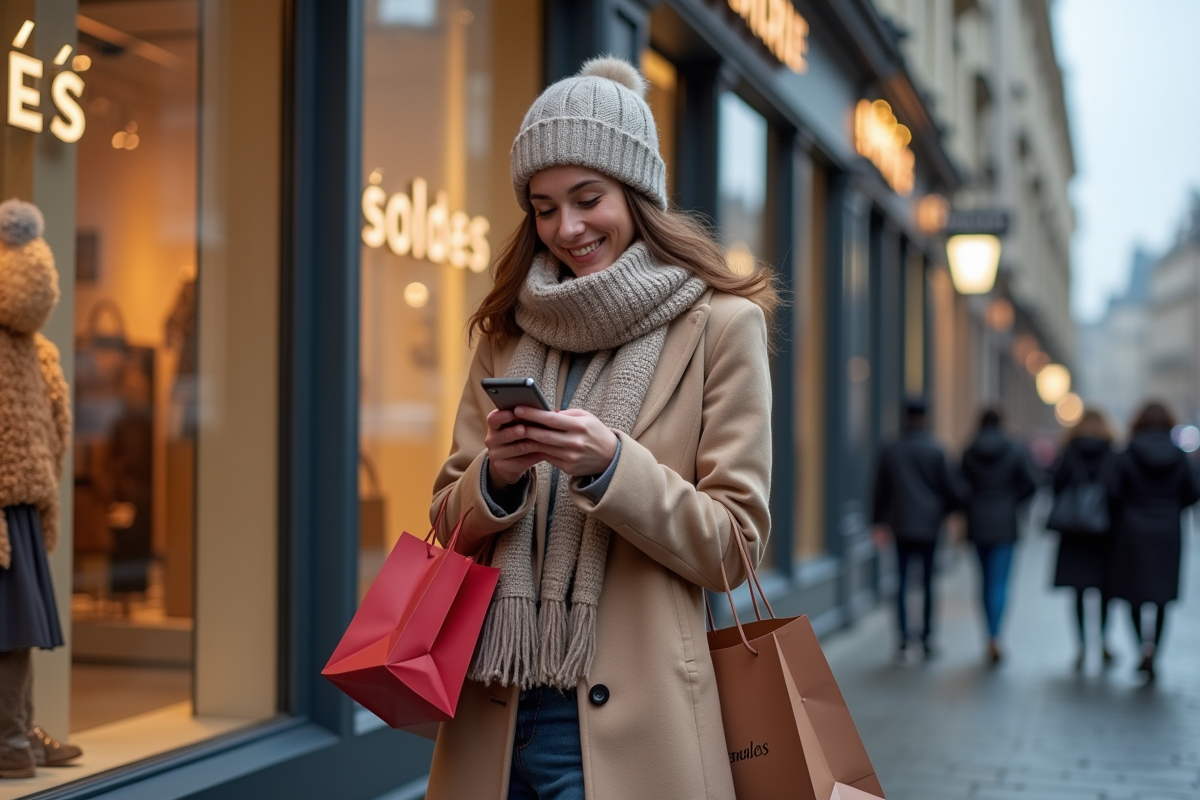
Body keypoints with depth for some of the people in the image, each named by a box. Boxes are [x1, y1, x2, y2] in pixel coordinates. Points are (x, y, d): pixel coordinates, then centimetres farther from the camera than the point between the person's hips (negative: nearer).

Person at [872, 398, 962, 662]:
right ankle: (927, 636, 11)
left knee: (903, 580, 2)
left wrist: (880, 521, 15)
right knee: (928, 580, 7)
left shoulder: (890, 451, 3)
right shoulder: (935, 450, -5)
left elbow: (881, 490, 8)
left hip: (901, 525, 2)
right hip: (929, 524, -1)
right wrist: (959, 509, 16)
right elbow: (949, 487, -2)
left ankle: (904, 637, -8)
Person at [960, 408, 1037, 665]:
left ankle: (992, 637, 20)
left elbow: (961, 489, -4)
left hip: (977, 523, 2)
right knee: (1000, 581, -4)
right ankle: (994, 636, -21)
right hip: (1005, 524, -2)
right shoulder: (1016, 451, -2)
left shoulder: (968, 453, 0)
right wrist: (1012, 501, 6)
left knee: (987, 580, 14)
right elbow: (1030, 484, -8)